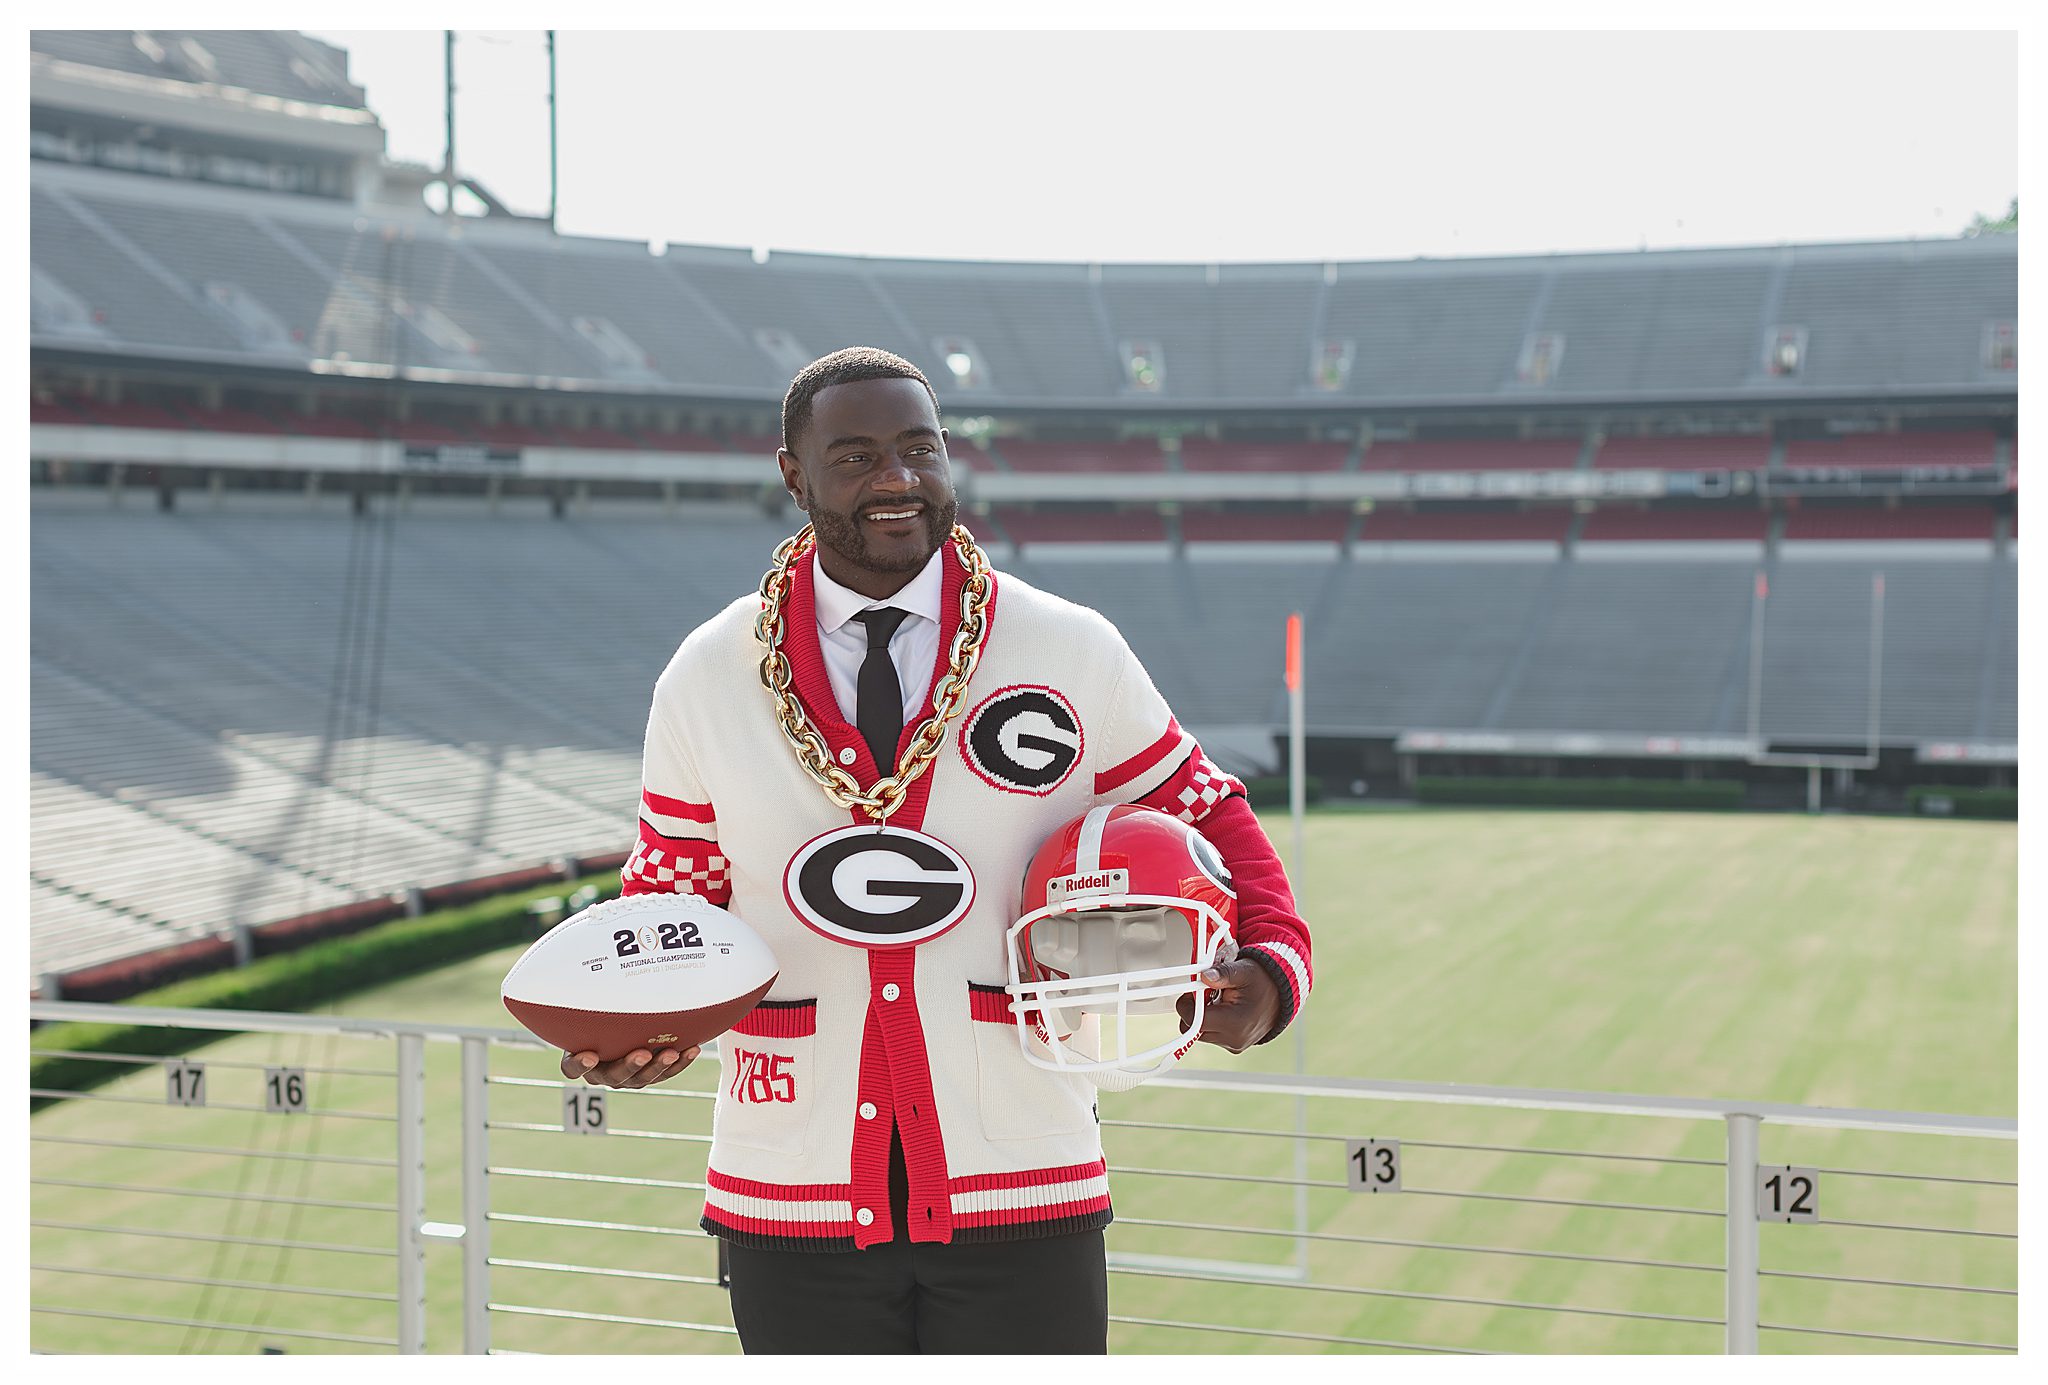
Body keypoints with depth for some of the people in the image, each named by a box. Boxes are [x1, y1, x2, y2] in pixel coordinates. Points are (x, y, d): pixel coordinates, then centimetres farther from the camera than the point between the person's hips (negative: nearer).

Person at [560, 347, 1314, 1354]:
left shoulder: (1073, 654, 1)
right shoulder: (706, 679, 4)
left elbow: (1203, 821, 10)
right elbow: (674, 894, 12)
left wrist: (1270, 967, -9)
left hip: (1020, 1198, -1)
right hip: (793, 1203, 1)